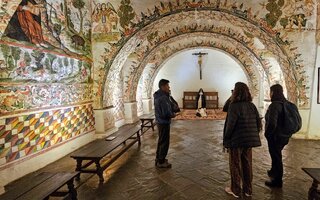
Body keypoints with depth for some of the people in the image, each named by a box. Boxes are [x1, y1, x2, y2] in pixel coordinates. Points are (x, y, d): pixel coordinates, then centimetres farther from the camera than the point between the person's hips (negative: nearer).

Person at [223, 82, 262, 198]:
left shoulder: (234, 106, -18)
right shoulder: (251, 105, 2)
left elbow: (230, 125, -19)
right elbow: (258, 123, 6)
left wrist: (226, 140, -8)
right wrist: (253, 136, 15)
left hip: (236, 141, -6)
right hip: (249, 141, 6)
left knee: (235, 165, 10)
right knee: (247, 164, 18)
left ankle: (235, 190, 23)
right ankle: (248, 190, 32)